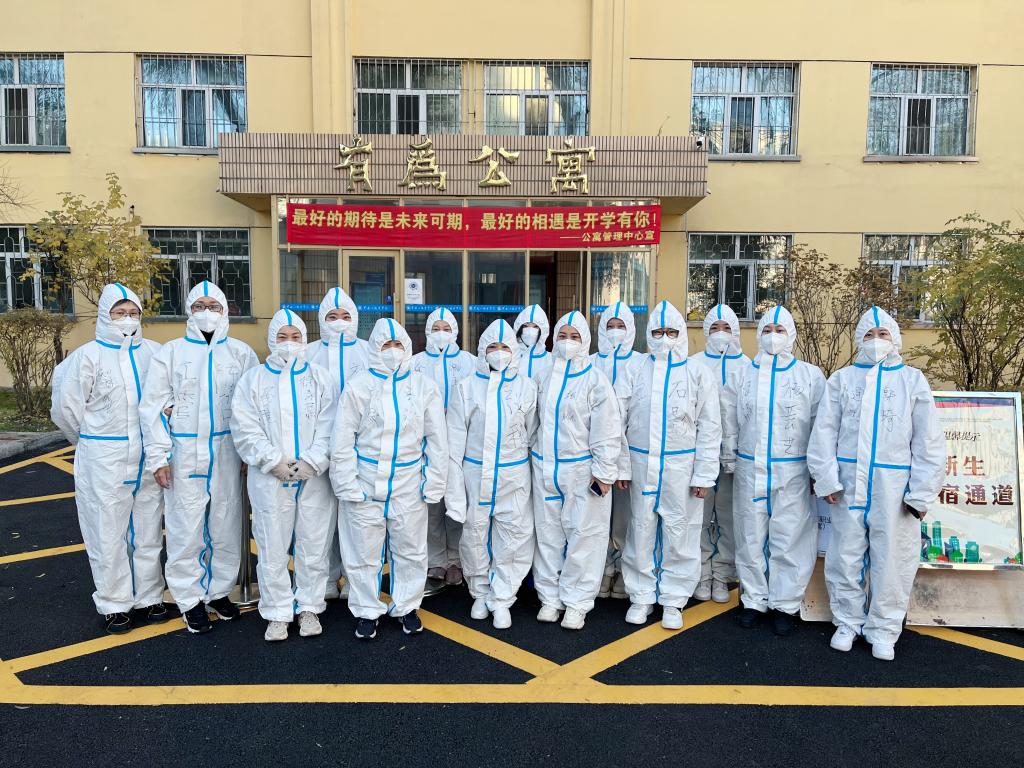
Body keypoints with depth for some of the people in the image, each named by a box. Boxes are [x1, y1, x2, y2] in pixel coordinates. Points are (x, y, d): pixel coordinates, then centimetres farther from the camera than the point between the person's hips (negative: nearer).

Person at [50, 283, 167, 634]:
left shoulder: (154, 353, 2)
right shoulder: (88, 356, -8)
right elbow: (66, 407, -1)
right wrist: (91, 441, 8)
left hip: (147, 459, 4)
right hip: (103, 461, -3)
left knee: (147, 531, 13)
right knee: (108, 533, 4)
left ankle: (148, 597, 26)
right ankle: (114, 604, 19)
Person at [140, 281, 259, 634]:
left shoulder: (241, 352, 5)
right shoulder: (170, 352, 3)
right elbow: (152, 406, 1)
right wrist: (158, 456, -4)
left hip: (227, 453, 1)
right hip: (184, 454, -1)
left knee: (226, 525, 9)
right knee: (186, 529, 2)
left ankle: (220, 591, 25)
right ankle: (191, 599, 17)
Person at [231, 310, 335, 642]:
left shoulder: (321, 378, 6)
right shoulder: (253, 379, 5)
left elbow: (329, 427, -1)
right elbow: (245, 428, -3)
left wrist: (310, 462, -12)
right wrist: (276, 462, -11)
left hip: (314, 478, 1)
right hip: (270, 479, 0)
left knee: (313, 546, 7)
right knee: (272, 549, 5)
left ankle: (309, 608, 23)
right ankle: (277, 613, 19)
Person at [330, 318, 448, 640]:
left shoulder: (424, 387, 3)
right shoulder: (357, 387, -2)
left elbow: (437, 440, 7)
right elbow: (342, 441, 0)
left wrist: (434, 482, 3)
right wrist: (348, 484, -5)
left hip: (409, 485, 1)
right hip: (365, 483, -1)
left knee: (410, 550, 12)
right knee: (364, 552, 8)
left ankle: (406, 607, 31)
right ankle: (367, 611, 27)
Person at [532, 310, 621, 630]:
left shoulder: (595, 379, -7)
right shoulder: (544, 377, 9)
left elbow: (606, 430, -9)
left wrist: (604, 472, -12)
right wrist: (535, 457, 14)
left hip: (581, 470, -5)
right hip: (544, 468, 5)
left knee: (584, 535, 1)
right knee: (547, 534, 11)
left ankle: (576, 601, 15)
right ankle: (550, 596, 25)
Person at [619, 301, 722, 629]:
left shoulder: (697, 374, 0)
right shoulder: (636, 371, 3)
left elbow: (709, 427, 1)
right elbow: (619, 420, 6)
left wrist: (704, 475, -3)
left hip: (681, 465, -1)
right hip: (641, 463, 1)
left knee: (679, 534, 5)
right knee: (641, 532, 8)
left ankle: (673, 600, 21)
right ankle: (641, 596, 24)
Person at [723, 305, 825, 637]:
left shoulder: (811, 376, 2)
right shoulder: (741, 375, 7)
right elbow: (729, 424, 10)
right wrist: (728, 459, 8)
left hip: (793, 472, -2)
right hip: (749, 470, 2)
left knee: (790, 540, 2)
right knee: (751, 538, 9)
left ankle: (784, 605, 16)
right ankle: (754, 600, 23)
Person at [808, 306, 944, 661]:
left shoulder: (913, 380, 7)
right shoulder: (843, 378, 7)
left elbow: (928, 441, 4)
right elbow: (824, 432, 3)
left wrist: (922, 493, -2)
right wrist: (827, 479, -5)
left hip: (894, 484, 0)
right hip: (849, 481, 1)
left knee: (891, 558, 4)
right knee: (845, 555, 7)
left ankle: (883, 629, 20)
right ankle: (847, 621, 23)